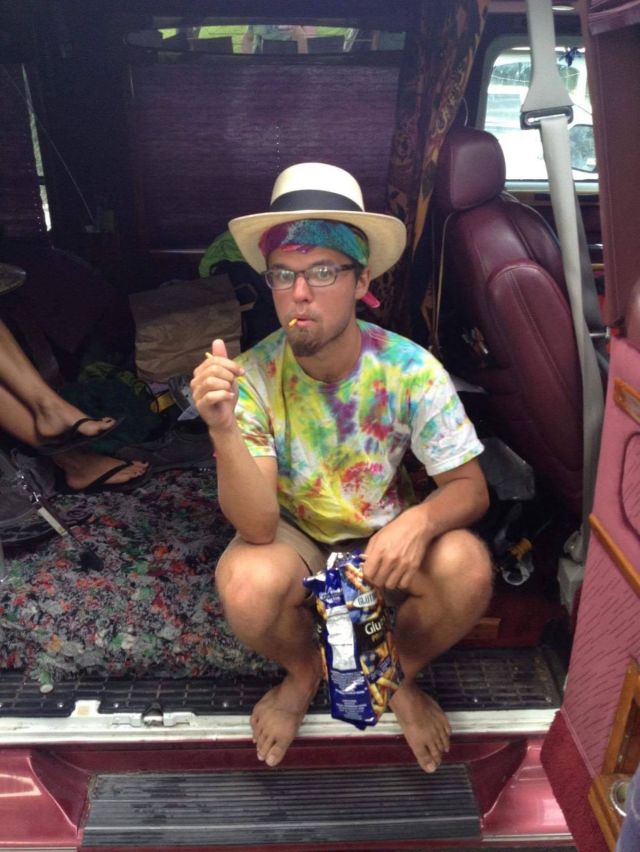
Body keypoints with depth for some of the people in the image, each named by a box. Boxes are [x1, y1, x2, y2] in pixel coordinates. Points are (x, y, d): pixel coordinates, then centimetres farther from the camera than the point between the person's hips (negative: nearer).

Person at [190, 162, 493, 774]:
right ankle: (302, 670, 8)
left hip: (385, 536, 1)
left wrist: (419, 520, -38)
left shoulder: (411, 370, -19)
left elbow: (469, 487, -14)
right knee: (245, 586, -32)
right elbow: (257, 526, -27)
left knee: (467, 568, -28)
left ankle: (399, 674, 8)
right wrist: (223, 430, -46)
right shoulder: (254, 376, -21)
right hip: (294, 537, 0)